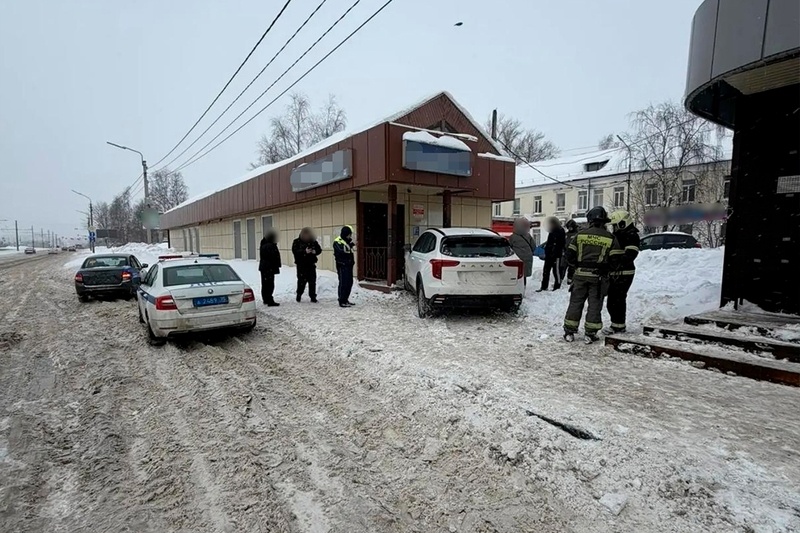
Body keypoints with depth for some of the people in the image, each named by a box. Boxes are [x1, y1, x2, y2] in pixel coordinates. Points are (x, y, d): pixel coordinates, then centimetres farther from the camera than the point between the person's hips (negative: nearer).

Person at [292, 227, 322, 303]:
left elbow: (319, 249, 9)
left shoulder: (313, 241, 6)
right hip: (301, 265, -3)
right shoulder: (297, 241, -4)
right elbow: (295, 251, -17)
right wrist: (305, 251, -29)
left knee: (312, 281, 3)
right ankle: (299, 295, 21)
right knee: (302, 281, 0)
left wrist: (315, 251, -14)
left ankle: (313, 297, 10)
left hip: (311, 264, 3)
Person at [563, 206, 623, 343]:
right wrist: (605, 269, 13)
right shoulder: (610, 238, -1)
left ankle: (569, 332, 11)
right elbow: (615, 259, -3)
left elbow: (570, 254, 0)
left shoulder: (580, 234, 0)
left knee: (575, 302, 8)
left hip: (580, 274, 1)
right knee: (595, 304, 7)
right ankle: (590, 334, 10)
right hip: (599, 276, -1)